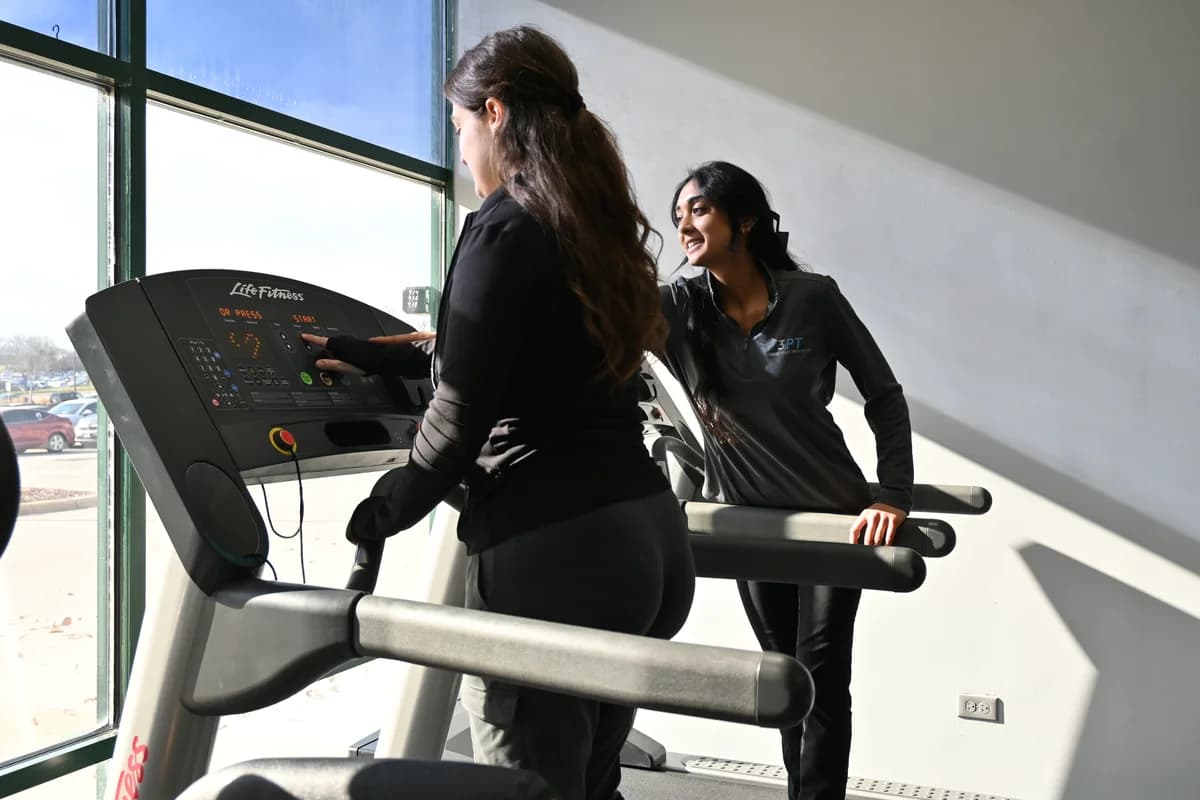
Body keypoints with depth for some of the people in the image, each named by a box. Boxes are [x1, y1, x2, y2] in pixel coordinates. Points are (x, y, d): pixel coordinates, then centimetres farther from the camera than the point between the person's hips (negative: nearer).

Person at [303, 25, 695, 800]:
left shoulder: (505, 225, -9)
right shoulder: (599, 223, 17)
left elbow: (462, 417, -13)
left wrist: (377, 515, 3)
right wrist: (363, 353, 32)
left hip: (554, 545, -9)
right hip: (648, 529, 9)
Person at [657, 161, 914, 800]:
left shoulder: (813, 298, -14)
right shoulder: (681, 306, -8)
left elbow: (884, 395, -8)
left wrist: (893, 498, -17)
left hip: (832, 511, -3)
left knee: (821, 674, 0)